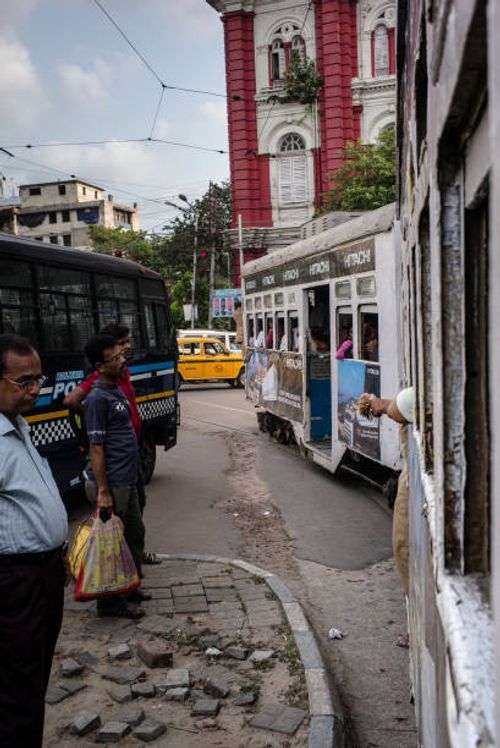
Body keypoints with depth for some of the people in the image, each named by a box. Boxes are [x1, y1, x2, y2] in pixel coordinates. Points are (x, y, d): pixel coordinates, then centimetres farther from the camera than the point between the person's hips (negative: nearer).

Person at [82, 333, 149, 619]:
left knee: (135, 534, 19)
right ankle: (110, 602, 17)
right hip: (112, 484, -9)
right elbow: (97, 448, -19)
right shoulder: (98, 399, -18)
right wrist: (103, 491, -20)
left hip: (127, 481, 9)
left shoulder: (117, 391, 10)